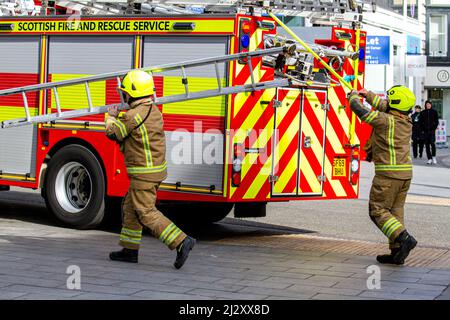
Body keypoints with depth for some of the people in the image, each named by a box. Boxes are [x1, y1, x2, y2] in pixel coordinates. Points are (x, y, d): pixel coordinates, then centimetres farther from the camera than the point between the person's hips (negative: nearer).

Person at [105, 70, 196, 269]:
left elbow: (112, 133, -8)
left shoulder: (134, 115, -20)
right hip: (157, 169, 10)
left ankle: (181, 242, -14)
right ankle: (130, 250, 24)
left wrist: (111, 116, 11)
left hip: (144, 174, -10)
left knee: (146, 213, -7)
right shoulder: (153, 111, 9)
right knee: (131, 208, 18)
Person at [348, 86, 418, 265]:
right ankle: (397, 253, 11)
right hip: (405, 174, 8)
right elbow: (386, 108, 27)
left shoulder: (385, 121, -14)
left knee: (378, 211, -1)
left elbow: (359, 110, -7)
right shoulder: (407, 121, 9)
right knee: (395, 211, 12)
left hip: (388, 173, -8)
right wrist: (368, 95, 34)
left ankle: (404, 238, -18)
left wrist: (354, 96, 13)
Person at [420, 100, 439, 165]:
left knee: (432, 143, -15)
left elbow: (436, 121, 7)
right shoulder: (422, 113, 9)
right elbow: (421, 122, 10)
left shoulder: (434, 112, 7)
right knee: (427, 145, 1)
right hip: (425, 131, 2)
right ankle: (429, 159, 5)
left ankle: (434, 157, 0)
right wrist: (423, 128, -2)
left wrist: (434, 128, -6)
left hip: (432, 130, -2)